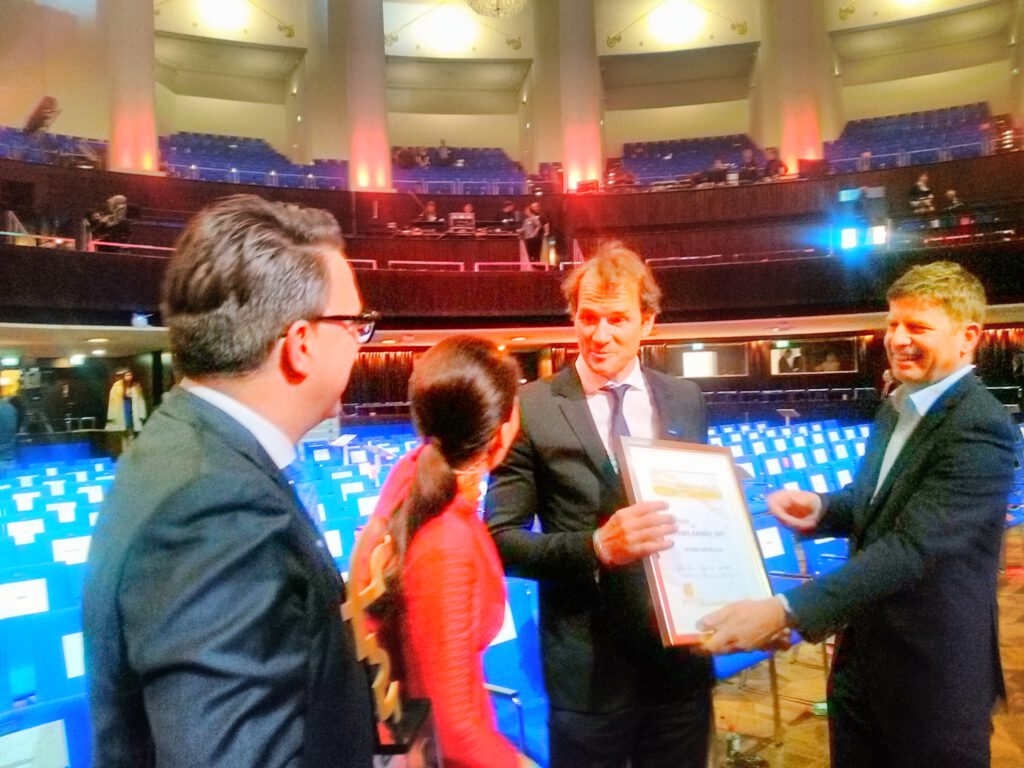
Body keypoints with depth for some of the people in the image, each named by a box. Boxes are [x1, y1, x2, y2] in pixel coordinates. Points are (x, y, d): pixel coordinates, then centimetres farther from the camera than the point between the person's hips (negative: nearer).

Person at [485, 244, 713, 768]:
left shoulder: (686, 401, 3)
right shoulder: (531, 409, -10)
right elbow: (501, 538, -10)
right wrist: (596, 546, -25)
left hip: (681, 656, 4)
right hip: (589, 669, -3)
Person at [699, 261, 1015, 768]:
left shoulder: (980, 429, -22)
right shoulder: (896, 406, 6)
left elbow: (912, 546, -32)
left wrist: (785, 611, -40)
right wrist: (820, 509, -7)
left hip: (932, 673, -7)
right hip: (860, 654, 8)